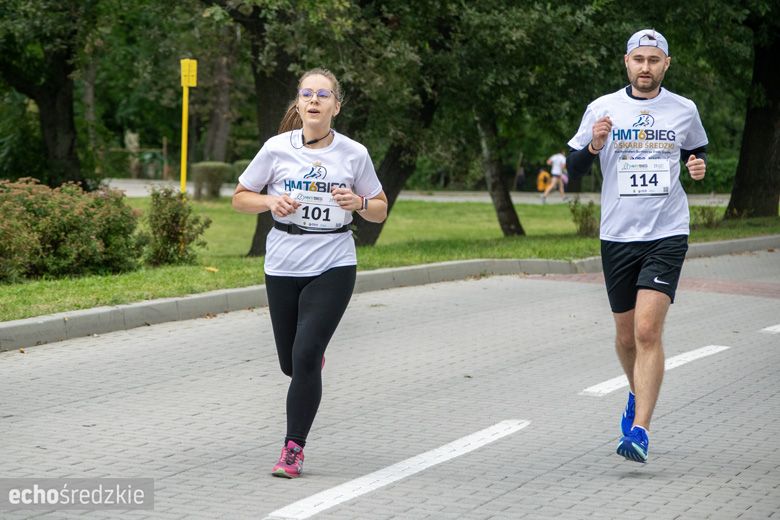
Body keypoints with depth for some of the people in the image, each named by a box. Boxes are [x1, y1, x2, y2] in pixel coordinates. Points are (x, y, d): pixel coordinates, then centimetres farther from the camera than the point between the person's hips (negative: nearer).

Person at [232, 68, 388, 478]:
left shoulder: (353, 154, -3)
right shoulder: (277, 149, -4)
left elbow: (380, 210, 8)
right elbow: (240, 198, 6)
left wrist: (358, 203, -13)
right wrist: (270, 202, -14)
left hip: (333, 267, -2)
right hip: (283, 267, 2)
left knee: (305, 357, -15)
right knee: (291, 363, 11)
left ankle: (293, 448, -2)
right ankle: (315, 360, 49)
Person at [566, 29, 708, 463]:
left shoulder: (684, 110, 4)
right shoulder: (603, 108, 2)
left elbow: (699, 151, 22)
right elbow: (574, 168, 5)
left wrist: (699, 167, -2)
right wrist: (593, 146, -15)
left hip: (667, 236, -2)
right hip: (618, 236, 2)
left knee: (648, 330, -16)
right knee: (626, 337, 10)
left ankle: (639, 431, -17)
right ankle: (639, 395, 41)